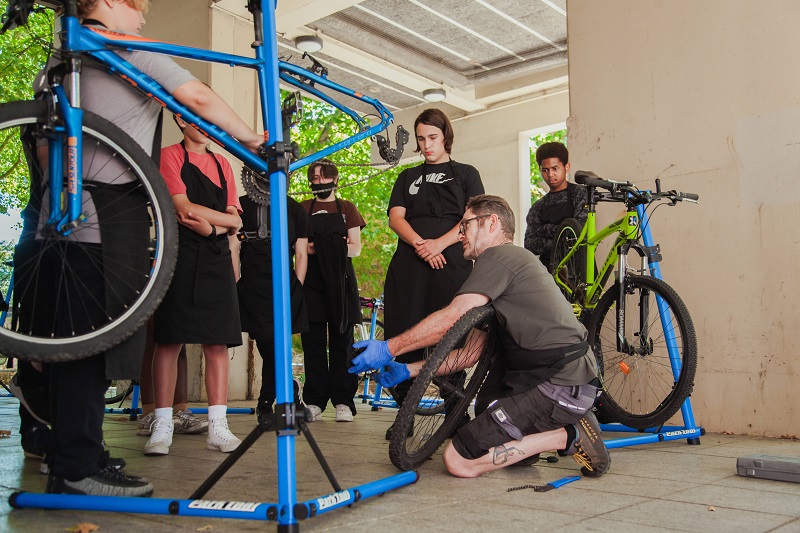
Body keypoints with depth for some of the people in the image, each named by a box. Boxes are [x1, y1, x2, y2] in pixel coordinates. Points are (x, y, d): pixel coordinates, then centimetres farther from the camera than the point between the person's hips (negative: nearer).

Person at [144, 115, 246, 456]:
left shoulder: (222, 163, 19)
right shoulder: (170, 155, 4)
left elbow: (234, 221, 12)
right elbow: (183, 207, -10)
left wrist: (210, 224, -6)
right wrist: (221, 217, -3)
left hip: (216, 257, 5)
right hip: (180, 254, -4)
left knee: (218, 342, 0)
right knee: (169, 340, -4)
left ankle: (218, 427, 3)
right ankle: (162, 426, 2)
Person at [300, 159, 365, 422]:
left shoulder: (347, 208, 14)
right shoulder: (303, 209, 17)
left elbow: (356, 248, 7)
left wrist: (342, 248, -14)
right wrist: (306, 248, -9)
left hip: (340, 280, -1)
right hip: (311, 280, 1)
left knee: (342, 341, -3)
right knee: (313, 341, -2)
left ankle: (343, 402, 0)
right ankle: (314, 401, 3)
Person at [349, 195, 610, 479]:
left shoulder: (498, 256, -7)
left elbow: (451, 318, -17)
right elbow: (474, 350, 19)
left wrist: (388, 348, -8)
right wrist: (408, 371, 15)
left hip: (559, 388, -10)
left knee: (458, 460, -9)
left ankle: (566, 436, -7)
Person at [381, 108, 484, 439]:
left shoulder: (465, 173, 16)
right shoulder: (408, 177, 24)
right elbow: (396, 216, 9)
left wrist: (439, 244, -13)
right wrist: (418, 243, -11)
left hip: (451, 263, -2)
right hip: (409, 263, 3)